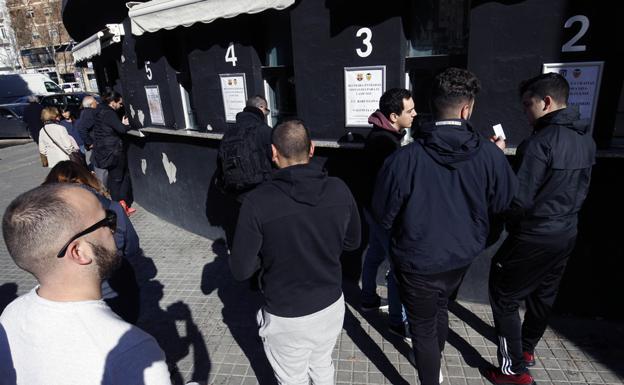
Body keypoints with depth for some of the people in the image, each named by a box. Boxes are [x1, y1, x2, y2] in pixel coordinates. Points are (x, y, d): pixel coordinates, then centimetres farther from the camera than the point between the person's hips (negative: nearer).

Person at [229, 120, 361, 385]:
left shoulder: (258, 201, -24)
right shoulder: (339, 190, -12)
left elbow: (241, 270, -16)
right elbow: (352, 242, 3)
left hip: (287, 317, -3)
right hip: (332, 306, 4)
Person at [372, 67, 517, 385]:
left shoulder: (403, 159, -27)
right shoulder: (490, 155, -17)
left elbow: (383, 216, -15)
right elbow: (504, 202, 1)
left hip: (418, 262, -5)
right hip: (462, 256, 5)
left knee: (423, 326, 16)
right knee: (440, 306, 31)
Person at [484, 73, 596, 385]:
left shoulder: (540, 142, -24)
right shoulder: (586, 138, 4)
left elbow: (517, 201, -25)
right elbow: (577, 189, 14)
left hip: (533, 238, -9)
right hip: (566, 232, 9)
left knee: (504, 298, 7)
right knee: (543, 294, 23)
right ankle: (527, 349, 44)